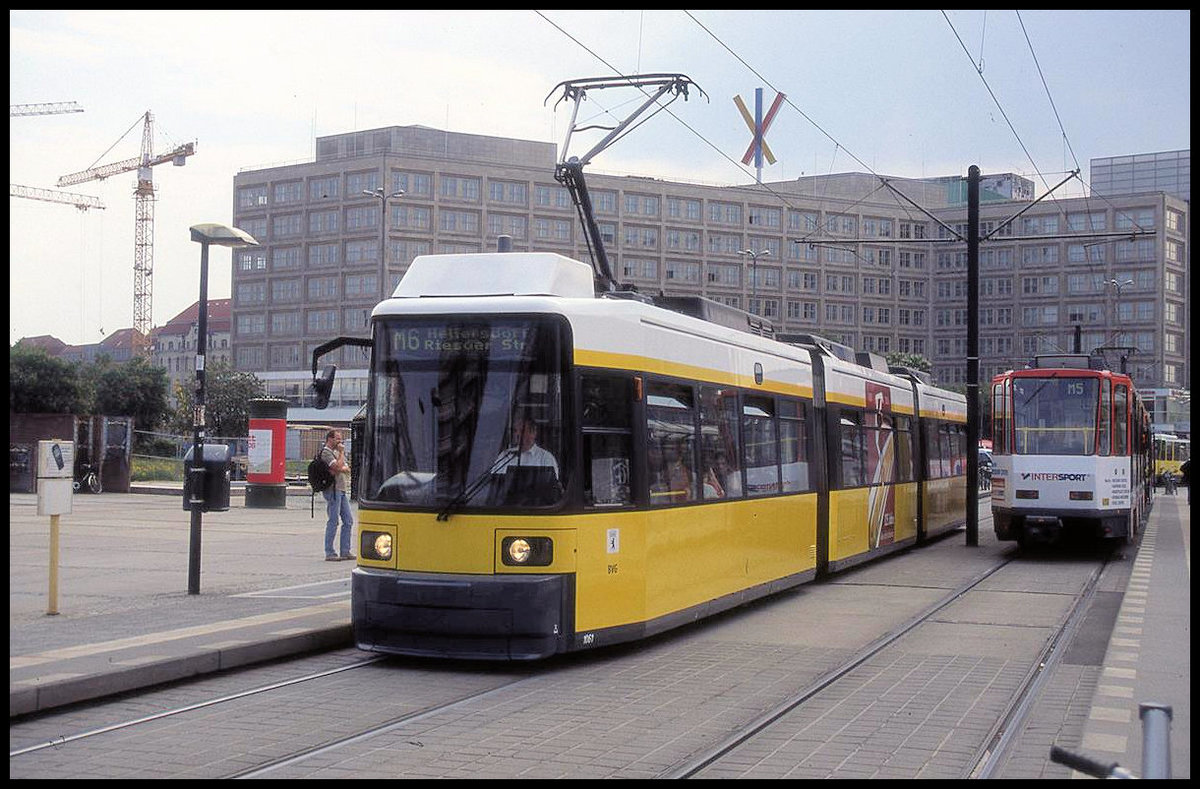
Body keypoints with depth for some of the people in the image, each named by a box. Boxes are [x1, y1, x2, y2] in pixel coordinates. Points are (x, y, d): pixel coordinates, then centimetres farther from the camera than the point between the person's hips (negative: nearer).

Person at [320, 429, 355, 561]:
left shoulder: (336, 451, 21)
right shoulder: (326, 452, -8)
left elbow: (347, 469, 14)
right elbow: (338, 466, -20)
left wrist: (341, 469, -8)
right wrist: (342, 453, -8)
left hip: (342, 489, 9)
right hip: (333, 489, -9)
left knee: (348, 520, 8)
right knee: (333, 521, -8)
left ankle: (345, 552, 12)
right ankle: (329, 553, -4)